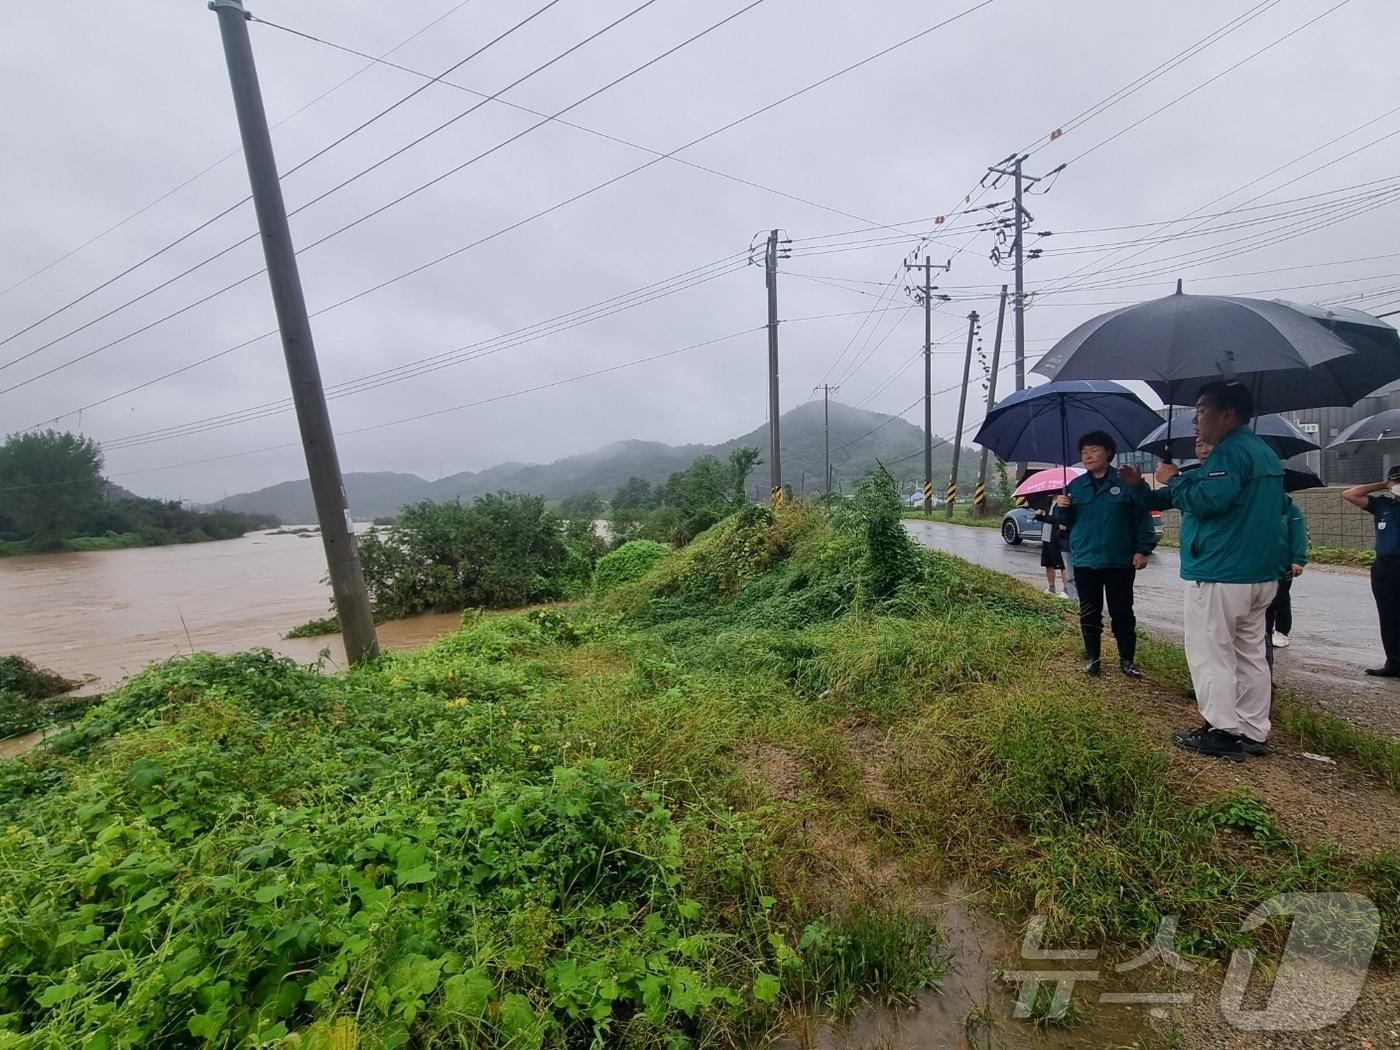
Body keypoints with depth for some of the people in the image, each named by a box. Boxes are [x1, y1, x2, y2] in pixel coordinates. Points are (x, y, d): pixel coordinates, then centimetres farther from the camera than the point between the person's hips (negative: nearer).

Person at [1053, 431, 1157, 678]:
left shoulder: (1127, 483, -2)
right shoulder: (1075, 485, 7)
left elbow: (1143, 518, -2)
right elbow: (1066, 521, 11)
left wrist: (1142, 549, -8)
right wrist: (1061, 508, -10)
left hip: (1120, 562, -2)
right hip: (1085, 561, 2)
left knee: (1122, 612, 7)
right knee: (1089, 613, 9)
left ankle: (1127, 659, 20)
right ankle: (1092, 657, 20)